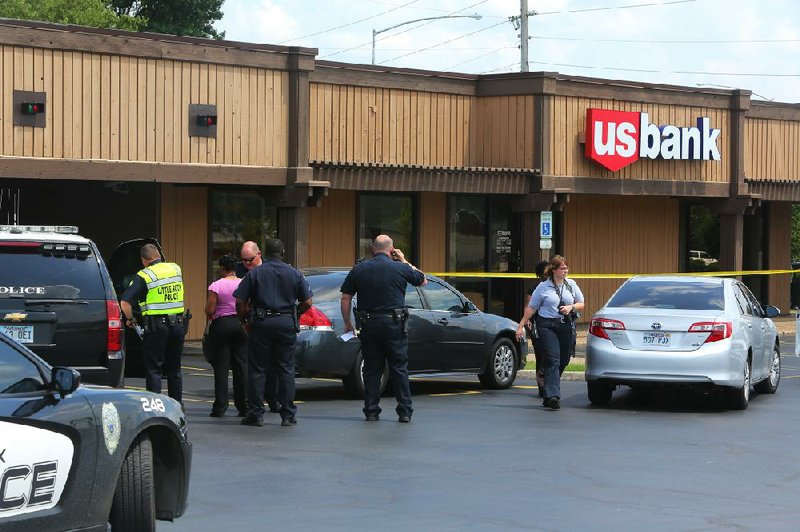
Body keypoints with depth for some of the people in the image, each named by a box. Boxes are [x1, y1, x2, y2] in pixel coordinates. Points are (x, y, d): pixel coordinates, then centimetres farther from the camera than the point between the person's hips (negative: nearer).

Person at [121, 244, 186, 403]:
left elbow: (125, 302, -14)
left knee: (153, 369, 1)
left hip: (156, 326, -5)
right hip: (177, 324, 5)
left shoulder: (144, 276, -9)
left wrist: (129, 319, 1)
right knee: (174, 369, 15)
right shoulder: (176, 269, 7)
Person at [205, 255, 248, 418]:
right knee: (242, 366, 7)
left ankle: (220, 407, 0)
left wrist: (210, 316, 10)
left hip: (221, 325, -3)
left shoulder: (216, 286, -9)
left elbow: (209, 310, -11)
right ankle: (243, 406, 6)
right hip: (241, 325, 3)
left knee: (221, 367, 1)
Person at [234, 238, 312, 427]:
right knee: (286, 370, 7)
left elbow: (240, 302, -4)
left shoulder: (254, 274, 0)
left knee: (256, 370, 5)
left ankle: (255, 413, 3)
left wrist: (244, 319, 11)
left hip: (261, 324, -1)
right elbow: (307, 302, 4)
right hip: (287, 324, 1)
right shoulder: (295, 274, 4)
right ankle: (288, 415, 6)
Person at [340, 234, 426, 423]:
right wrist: (405, 261, 22)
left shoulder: (359, 269, 3)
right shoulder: (400, 268, -1)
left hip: (368, 324, 2)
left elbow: (345, 298, 4)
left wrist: (347, 323, 13)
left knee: (372, 368, 8)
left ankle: (371, 411, 7)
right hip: (393, 323, -1)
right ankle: (405, 411, 2)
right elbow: (422, 280, 17)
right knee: (399, 368, 4)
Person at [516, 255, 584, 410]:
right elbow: (531, 308, 6)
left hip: (567, 326, 4)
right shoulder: (543, 287, 3)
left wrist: (571, 307, -5)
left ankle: (550, 393, 21)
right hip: (547, 326, -4)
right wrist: (521, 325, 1)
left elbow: (581, 304, 17)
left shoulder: (571, 285, 12)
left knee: (563, 362, 6)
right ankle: (552, 396, -22)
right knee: (552, 360, -15)